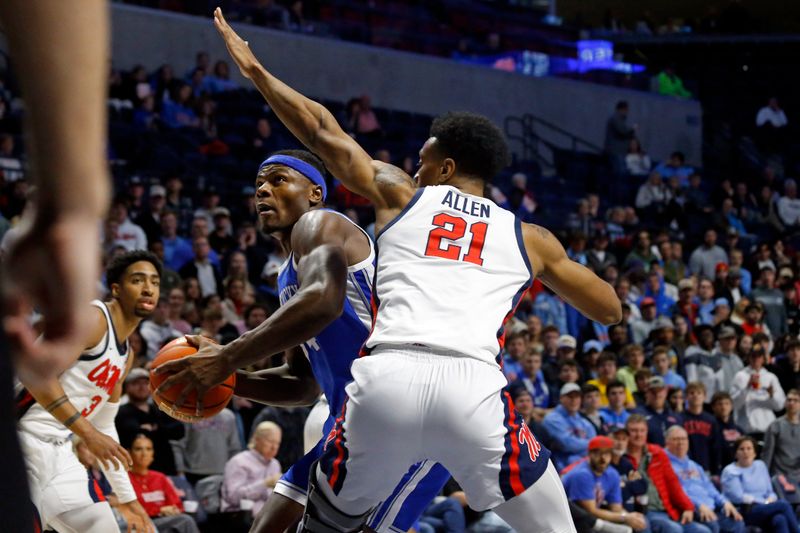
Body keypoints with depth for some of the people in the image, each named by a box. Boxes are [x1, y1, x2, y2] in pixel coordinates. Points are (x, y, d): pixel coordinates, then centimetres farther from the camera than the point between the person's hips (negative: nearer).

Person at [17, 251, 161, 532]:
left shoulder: (126, 355, 18)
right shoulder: (92, 318, -13)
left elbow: (104, 426, 25)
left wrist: (128, 499, 22)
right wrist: (87, 432, -29)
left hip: (58, 449, 11)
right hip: (29, 439, -10)